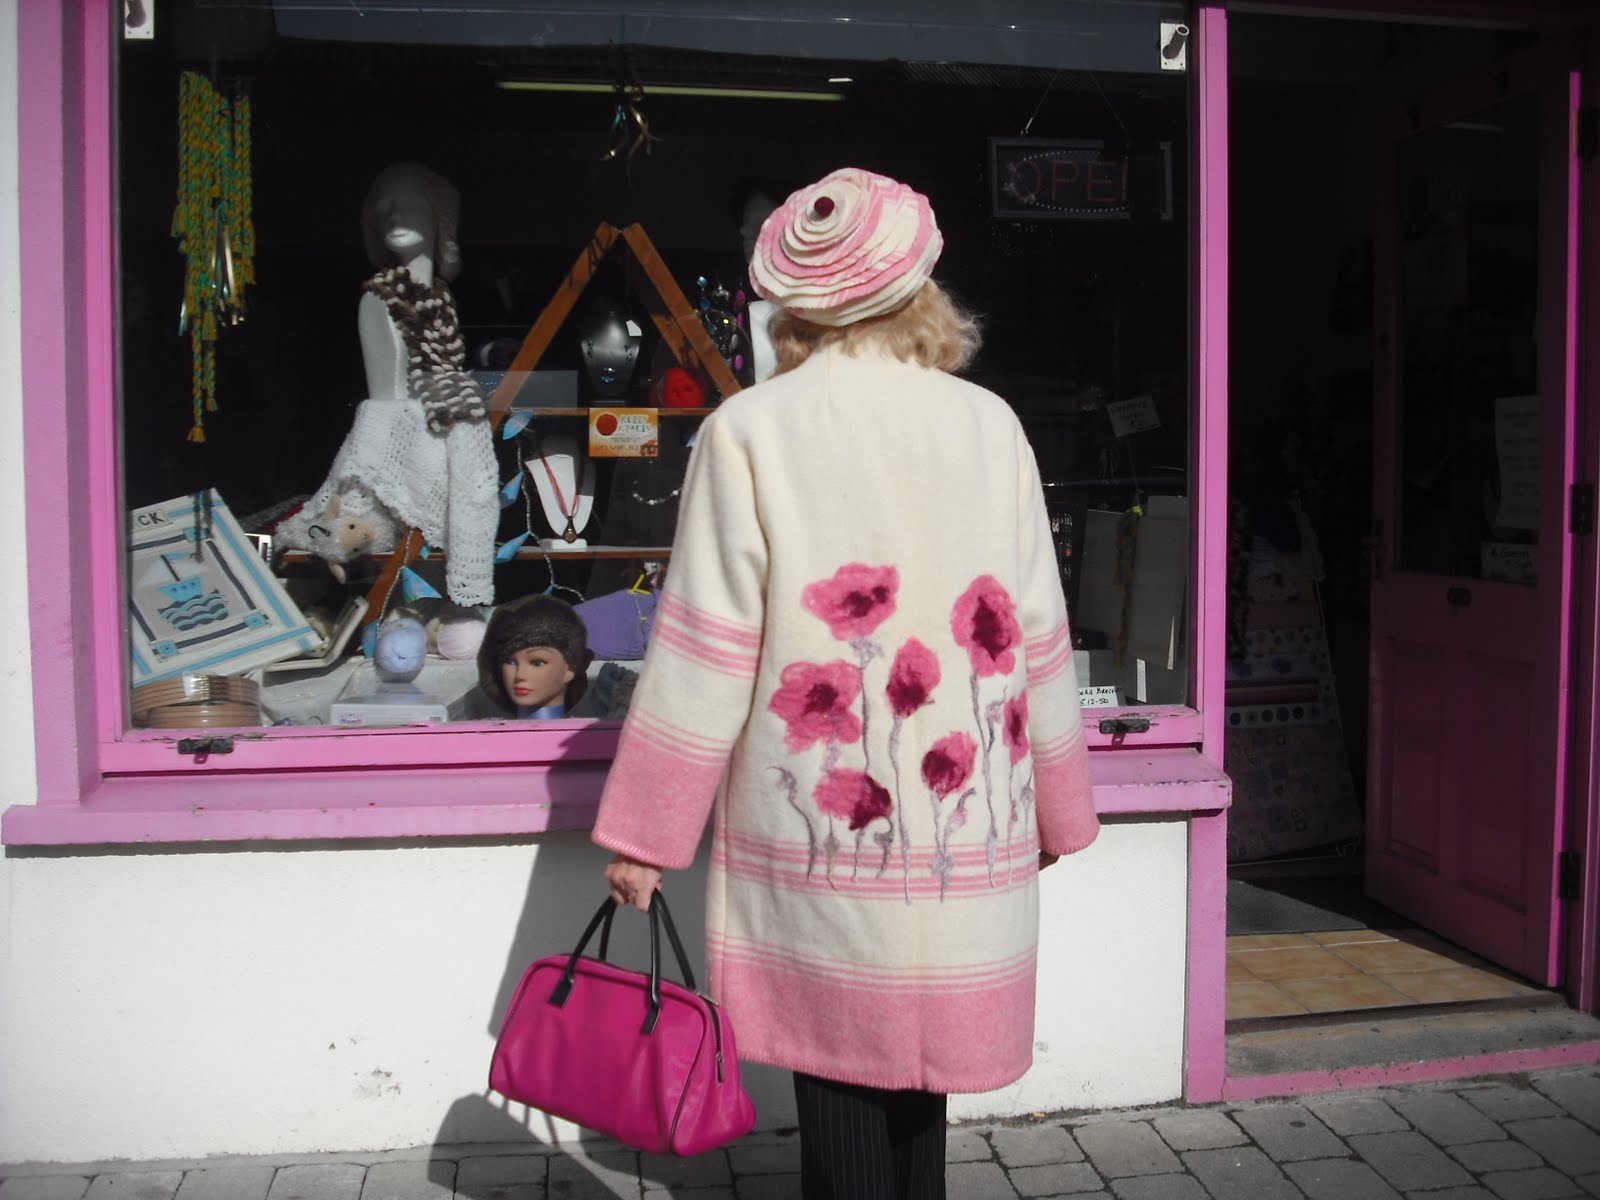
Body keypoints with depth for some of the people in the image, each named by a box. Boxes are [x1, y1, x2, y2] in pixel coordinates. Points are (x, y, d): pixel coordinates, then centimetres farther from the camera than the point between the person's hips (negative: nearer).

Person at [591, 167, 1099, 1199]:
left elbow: (706, 652, -7)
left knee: (839, 1078, 7)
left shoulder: (749, 431, -6)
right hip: (966, 833, 3)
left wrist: (645, 835, 1)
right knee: (920, 1065, 17)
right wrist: (1061, 811, 19)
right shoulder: (990, 425, 2)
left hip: (819, 829, -3)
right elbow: (1037, 639, 7)